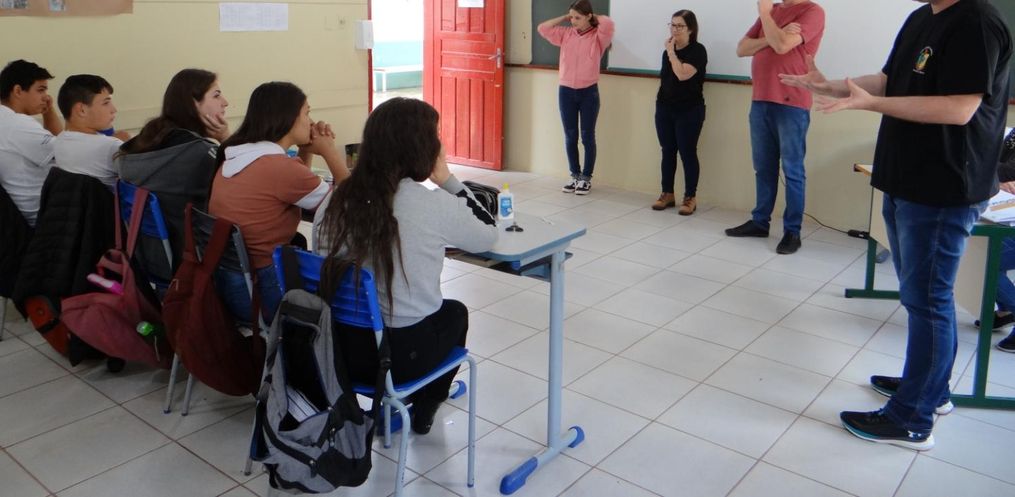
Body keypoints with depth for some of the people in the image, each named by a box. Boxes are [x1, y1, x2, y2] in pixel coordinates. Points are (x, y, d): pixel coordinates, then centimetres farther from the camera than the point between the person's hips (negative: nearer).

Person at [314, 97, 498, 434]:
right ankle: (423, 408, 45)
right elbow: (488, 235, 1)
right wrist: (447, 179, 1)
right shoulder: (434, 205, -17)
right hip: (403, 355, -4)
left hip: (338, 345, 4)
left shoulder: (341, 198, -5)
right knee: (455, 312, 30)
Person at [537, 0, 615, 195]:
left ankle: (586, 178, 13)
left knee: (587, 136, 4)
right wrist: (564, 18, 4)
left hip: (589, 92, -3)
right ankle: (575, 176, 20)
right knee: (570, 136, 8)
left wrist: (595, 17, -4)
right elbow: (542, 28, 3)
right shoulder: (565, 34, 6)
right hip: (566, 91, 3)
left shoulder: (598, 36, -4)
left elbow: (608, 24, -24)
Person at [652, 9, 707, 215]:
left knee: (687, 153, -3)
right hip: (665, 108, 6)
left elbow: (683, 75, -24)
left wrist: (671, 51, -16)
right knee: (668, 151, 8)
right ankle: (667, 194, 17)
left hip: (689, 111, -6)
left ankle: (690, 198, 4)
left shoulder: (697, 50, -9)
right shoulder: (668, 51, 11)